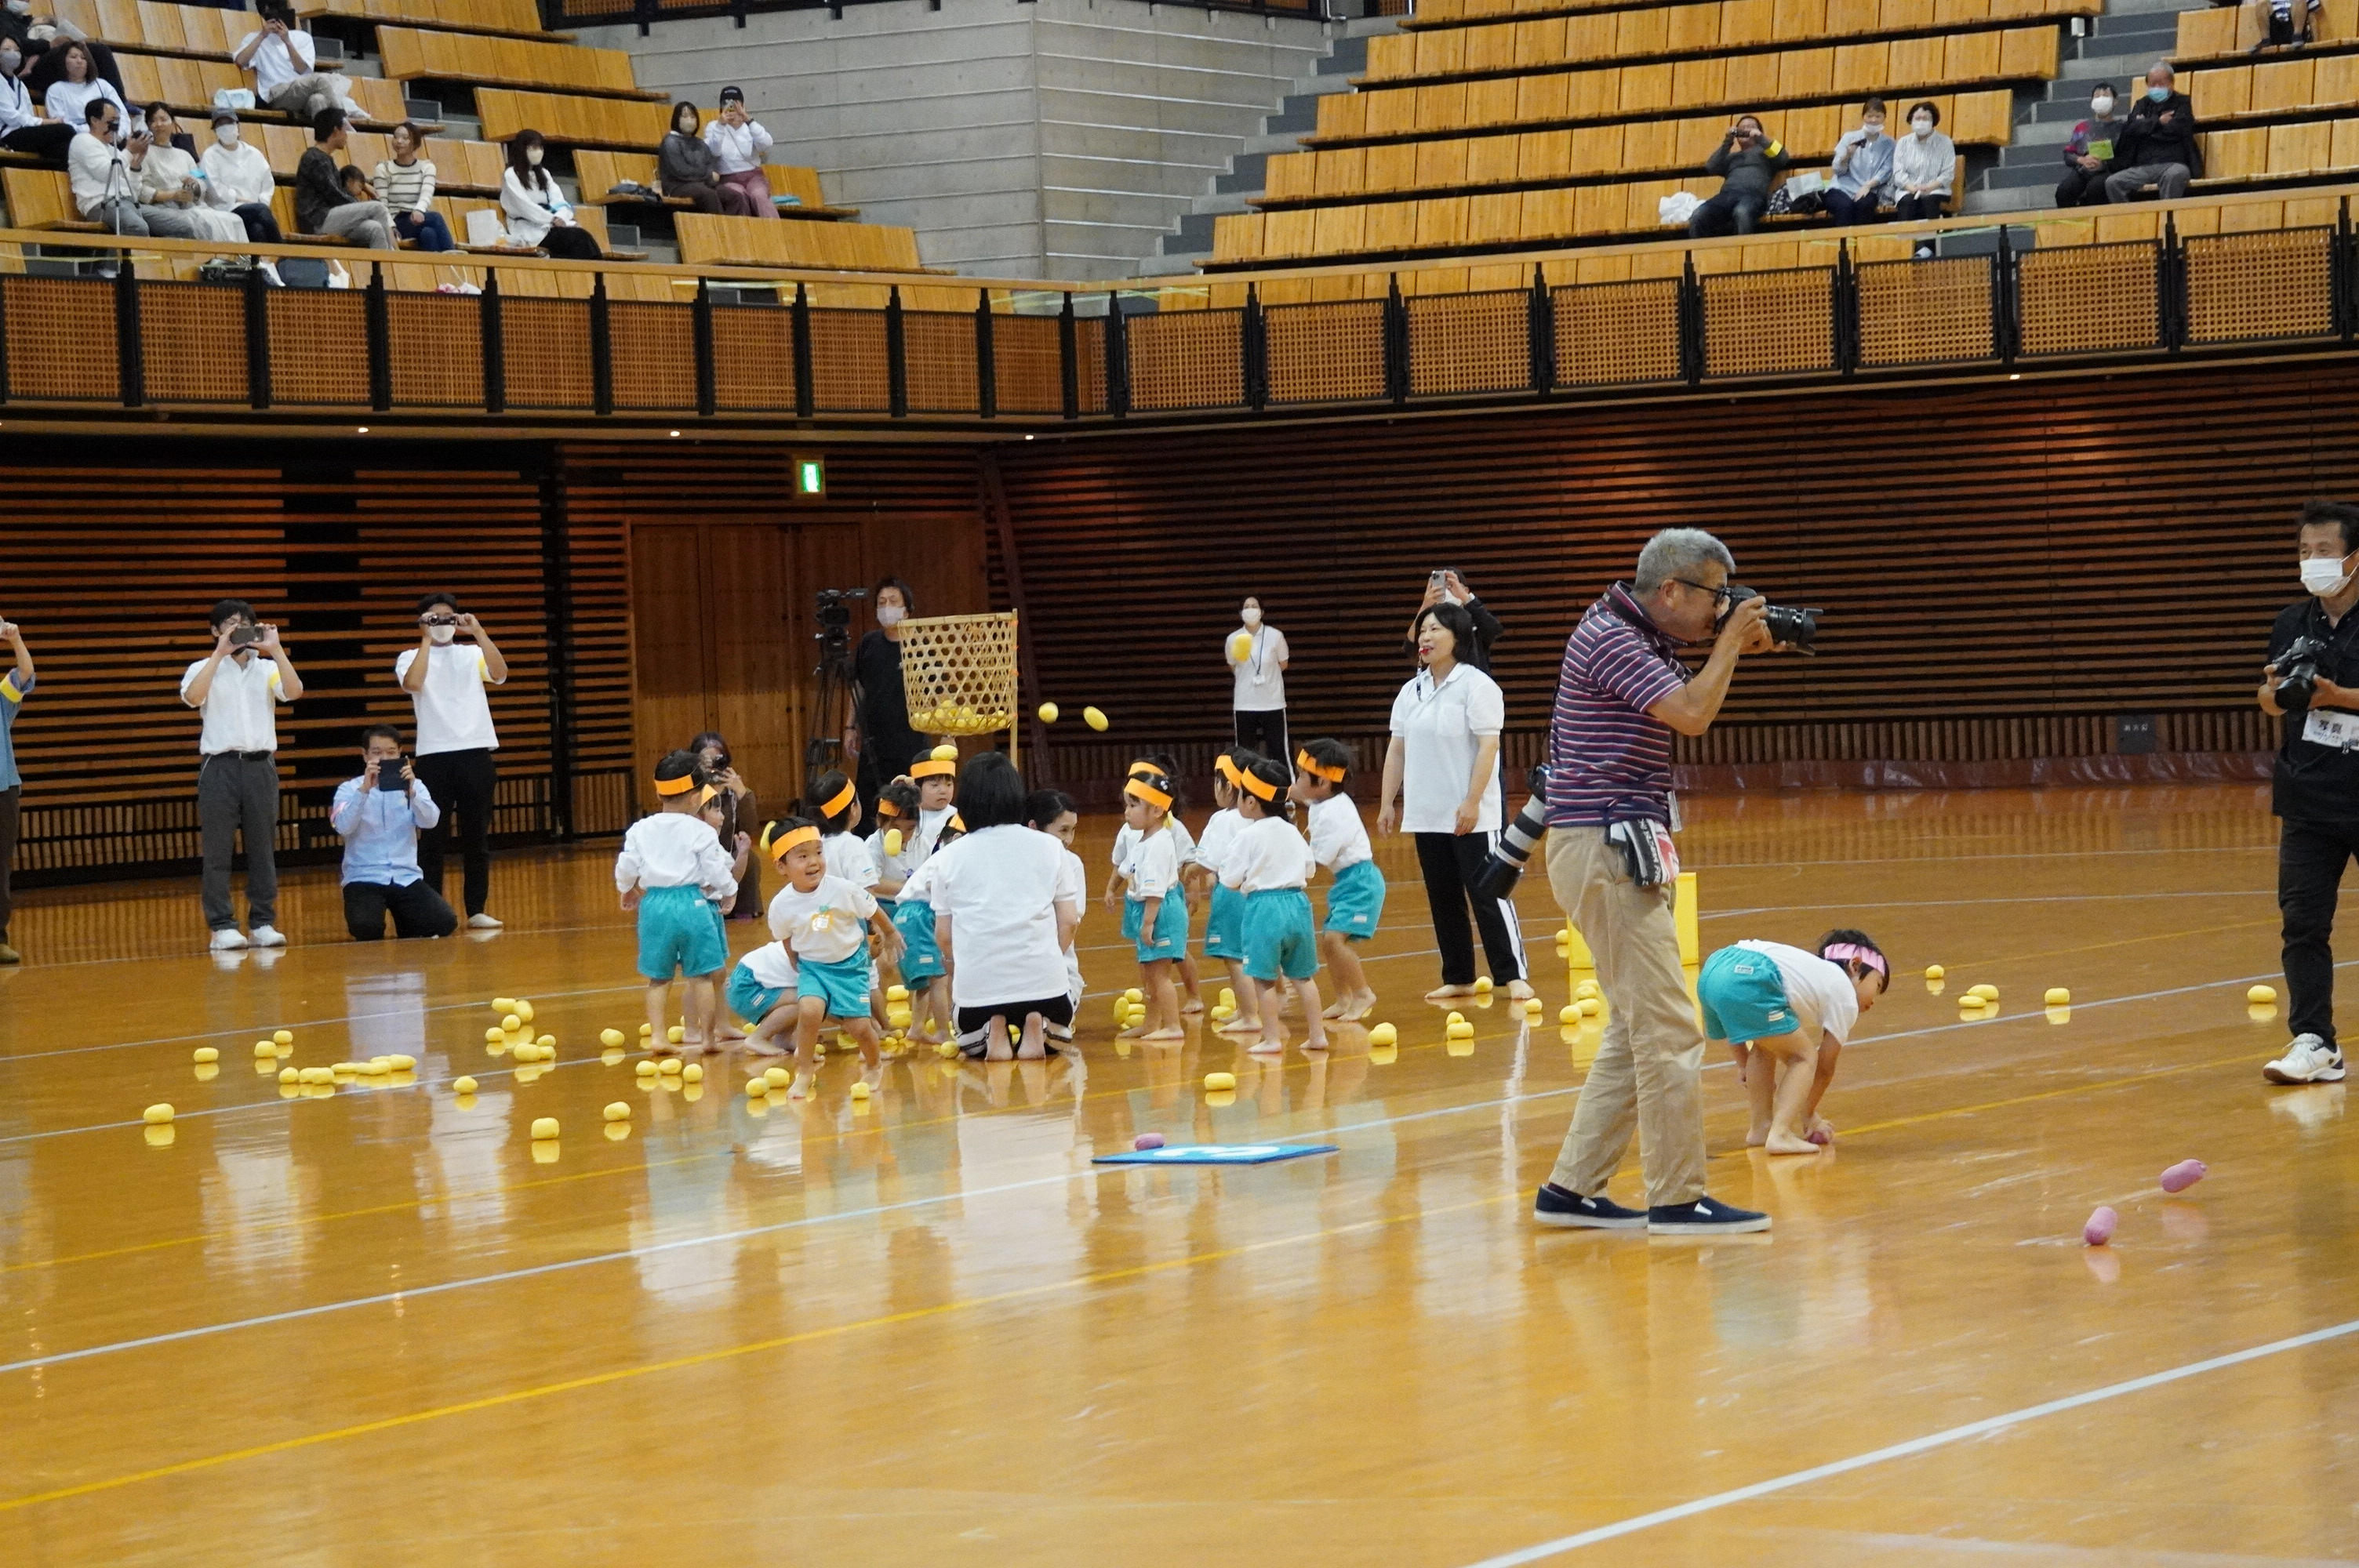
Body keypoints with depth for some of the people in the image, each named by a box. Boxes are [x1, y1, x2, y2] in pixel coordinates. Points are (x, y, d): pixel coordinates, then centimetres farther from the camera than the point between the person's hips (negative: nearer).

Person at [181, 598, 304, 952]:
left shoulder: (266, 669, 9)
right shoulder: (204, 669, 5)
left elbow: (295, 691, -8)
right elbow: (192, 697, -16)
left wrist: (275, 649, -10)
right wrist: (220, 653, -16)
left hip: (260, 764, 2)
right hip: (220, 766, -2)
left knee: (263, 848, 4)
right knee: (218, 851, -2)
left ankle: (263, 923, 10)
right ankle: (222, 926, 0)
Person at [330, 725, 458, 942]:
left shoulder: (413, 786, 8)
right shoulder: (349, 789, 2)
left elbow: (430, 821, -9)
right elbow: (343, 827, -16)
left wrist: (411, 791, -27)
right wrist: (364, 790, -28)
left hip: (407, 877, 3)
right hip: (364, 878, -3)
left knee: (445, 923, -18)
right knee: (366, 928, -32)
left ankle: (407, 924, 14)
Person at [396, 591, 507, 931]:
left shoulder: (472, 654, 12)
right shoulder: (411, 658, 5)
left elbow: (500, 674, -6)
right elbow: (413, 683, -16)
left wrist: (479, 632, -11)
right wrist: (427, 640, -11)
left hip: (476, 753, 2)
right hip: (434, 756, -2)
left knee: (477, 836, 4)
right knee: (434, 837, -3)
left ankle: (477, 910, 10)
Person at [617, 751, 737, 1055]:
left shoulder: (641, 830, 3)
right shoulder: (701, 833, -7)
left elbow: (626, 870, 6)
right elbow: (718, 875, -5)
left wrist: (628, 891, 28)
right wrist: (729, 890, 17)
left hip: (654, 905, 3)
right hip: (692, 904, -3)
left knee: (659, 977, 14)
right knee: (702, 974, 6)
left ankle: (658, 1035, 11)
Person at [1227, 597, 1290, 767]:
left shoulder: (1275, 636, -6)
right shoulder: (1234, 639, -1)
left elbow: (1283, 664, 6)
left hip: (1272, 703, -2)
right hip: (1244, 704, 2)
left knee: (1278, 750, 1)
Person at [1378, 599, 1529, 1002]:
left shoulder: (1476, 686, -8)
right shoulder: (1411, 692, 12)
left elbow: (1488, 746, -14)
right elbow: (1397, 748, 13)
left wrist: (1472, 802, -20)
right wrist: (1388, 803, 8)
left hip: (1472, 817, -6)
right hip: (1427, 816, 6)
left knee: (1488, 896, -5)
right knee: (1443, 901, 9)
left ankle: (1513, 976, -1)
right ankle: (1458, 979, 16)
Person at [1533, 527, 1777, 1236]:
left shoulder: (1640, 639, 15)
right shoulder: (1607, 638, -15)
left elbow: (1690, 707, 27)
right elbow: (1691, 714, -23)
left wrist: (1733, 650, 12)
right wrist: (1730, 643, -9)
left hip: (1626, 851, 11)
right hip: (1605, 850, -10)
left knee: (1637, 1031, 12)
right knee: (1669, 1031, -10)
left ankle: (1572, 1189, 14)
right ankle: (1677, 1199, -7)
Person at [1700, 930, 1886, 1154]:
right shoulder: (1845, 998, 16)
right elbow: (1824, 1067, 20)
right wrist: (1808, 1115, 31)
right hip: (1750, 980, -8)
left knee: (1766, 1049, 31)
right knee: (1805, 1058, 6)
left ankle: (1761, 1128, 33)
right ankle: (1780, 1135, -5)